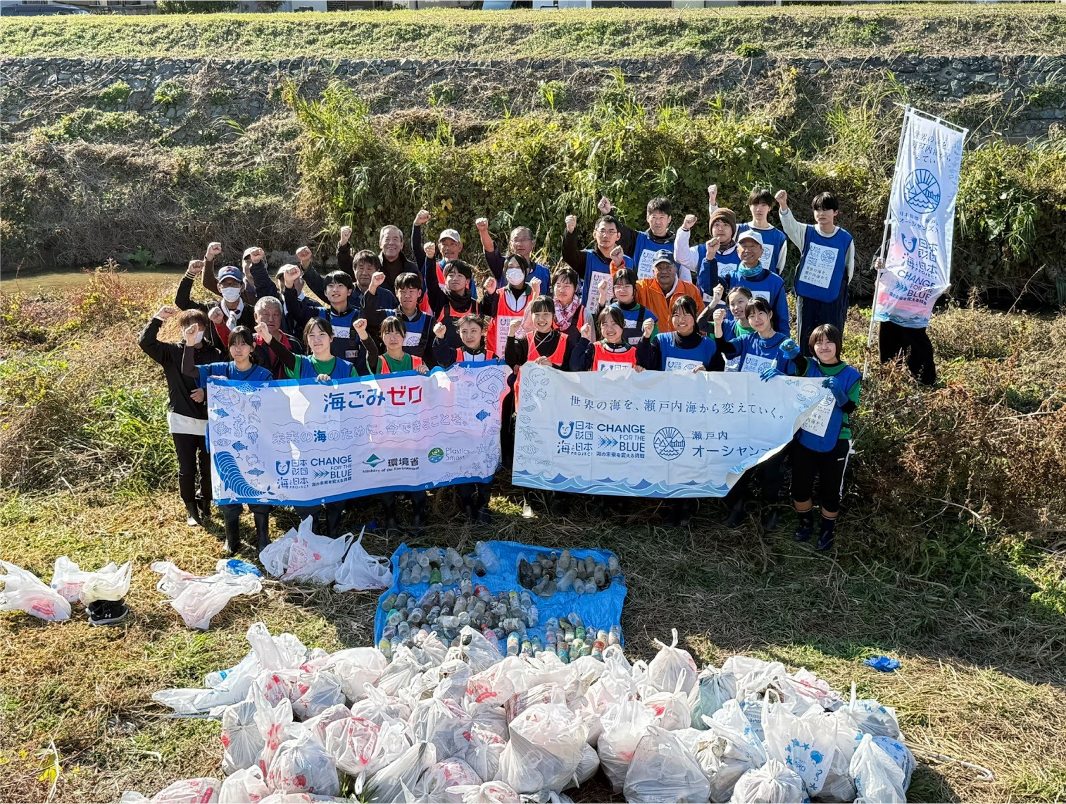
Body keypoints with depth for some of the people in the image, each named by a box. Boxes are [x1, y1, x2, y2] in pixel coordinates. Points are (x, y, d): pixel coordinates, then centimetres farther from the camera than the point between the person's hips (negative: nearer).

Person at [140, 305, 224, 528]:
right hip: (182, 420, 0)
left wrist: (207, 392, -17)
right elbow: (146, 342, -12)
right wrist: (157, 319, -20)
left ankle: (205, 505, 30)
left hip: (209, 420, 0)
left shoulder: (215, 354, -1)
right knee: (187, 468, 4)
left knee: (208, 467, 8)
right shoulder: (173, 352, 0)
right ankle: (191, 509, 22)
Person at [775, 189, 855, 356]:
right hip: (807, 298, 1)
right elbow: (789, 224, -23)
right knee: (806, 340, 9)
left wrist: (838, 288, 9)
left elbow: (849, 270, 7)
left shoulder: (846, 239, -3)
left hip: (832, 300, -1)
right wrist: (783, 205, -41)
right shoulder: (806, 233, -2)